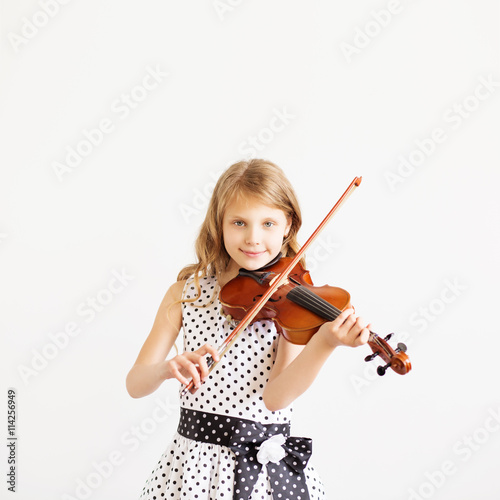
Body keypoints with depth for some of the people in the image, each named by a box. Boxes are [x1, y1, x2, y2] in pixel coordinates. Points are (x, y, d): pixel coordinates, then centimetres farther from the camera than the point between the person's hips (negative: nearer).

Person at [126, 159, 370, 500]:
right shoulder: (186, 291, -3)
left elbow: (276, 397, -19)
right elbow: (135, 385, -7)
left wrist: (325, 343, -34)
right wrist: (167, 368, -29)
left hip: (269, 469, -1)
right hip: (195, 462, 1)